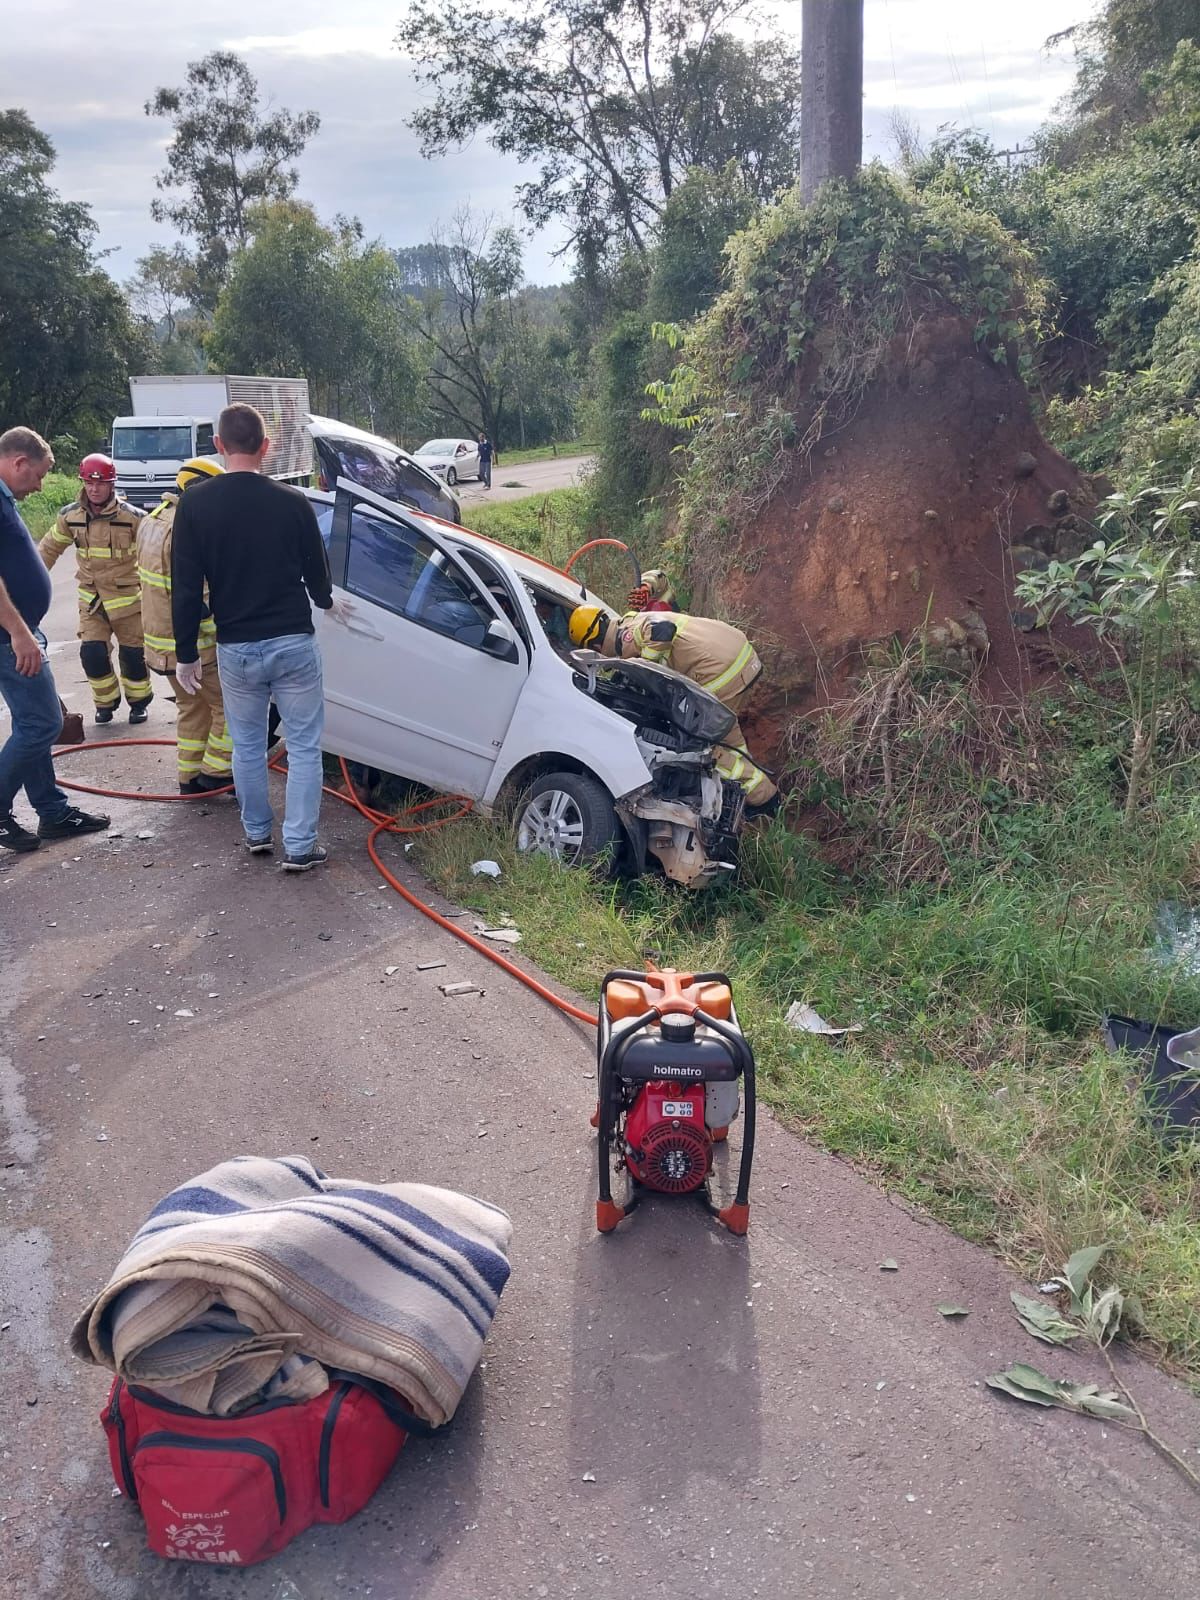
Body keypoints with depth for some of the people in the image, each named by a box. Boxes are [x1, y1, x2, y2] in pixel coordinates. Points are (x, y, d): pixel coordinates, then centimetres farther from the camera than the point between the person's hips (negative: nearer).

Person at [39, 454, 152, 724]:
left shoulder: (132, 517, -14)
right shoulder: (71, 516, -4)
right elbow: (50, 548, 11)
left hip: (127, 596, -2)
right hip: (91, 598, 2)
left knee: (132, 654, 3)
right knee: (92, 653, -8)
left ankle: (139, 701, 27)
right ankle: (106, 702, 15)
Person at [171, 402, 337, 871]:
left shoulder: (194, 504, -5)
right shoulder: (292, 501, -6)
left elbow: (185, 588, -4)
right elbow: (317, 572, 6)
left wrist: (186, 653, 6)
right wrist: (324, 600, 29)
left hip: (235, 648, 2)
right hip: (292, 642, -1)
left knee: (247, 745, 18)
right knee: (304, 746, 6)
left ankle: (257, 833, 30)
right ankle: (299, 846, 6)